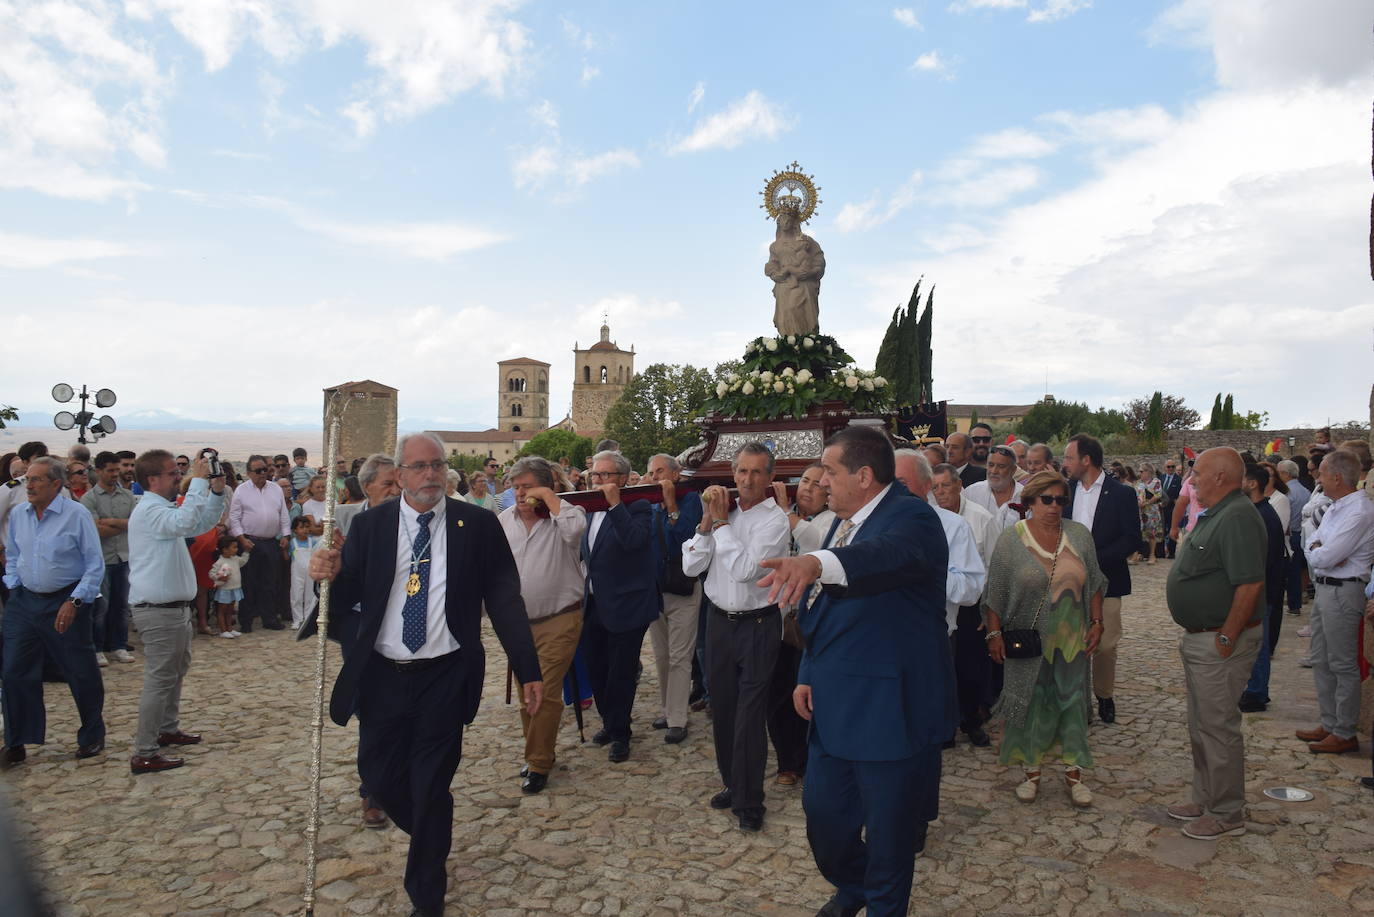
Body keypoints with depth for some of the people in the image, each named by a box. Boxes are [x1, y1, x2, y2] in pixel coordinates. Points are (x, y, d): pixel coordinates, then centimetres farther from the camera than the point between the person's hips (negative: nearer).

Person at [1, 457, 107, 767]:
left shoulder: (76, 515, -13)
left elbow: (95, 564, -11)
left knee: (81, 673, 5)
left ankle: (92, 737, 23)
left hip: (64, 603, -5)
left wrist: (75, 602, -16)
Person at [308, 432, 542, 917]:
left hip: (445, 678, -3)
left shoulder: (478, 525, -5)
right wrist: (331, 576, -21)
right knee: (379, 774, 13)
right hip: (381, 676, 3)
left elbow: (504, 600, -3)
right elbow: (349, 597, 3)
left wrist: (528, 669, -4)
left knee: (431, 785, 3)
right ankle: (432, 839, 46)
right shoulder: (369, 525, 1)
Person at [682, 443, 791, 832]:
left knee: (750, 713, -1)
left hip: (757, 624, -5)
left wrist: (721, 521, -15)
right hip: (719, 620, 5)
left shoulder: (775, 520, -11)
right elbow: (690, 566, 0)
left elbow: (746, 569, -23)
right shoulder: (722, 511, 4)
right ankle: (733, 783, 32)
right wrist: (707, 522, -10)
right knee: (722, 708, 14)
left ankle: (749, 801, 13)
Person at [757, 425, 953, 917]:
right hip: (833, 705, 8)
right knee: (822, 812, 19)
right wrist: (807, 674, 13)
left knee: (889, 831, 9)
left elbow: (889, 553, -43)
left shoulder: (911, 517, -18)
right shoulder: (845, 522, 9)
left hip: (891, 709, -8)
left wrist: (815, 562, -60)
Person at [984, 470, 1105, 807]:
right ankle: (1032, 771, 19)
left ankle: (1073, 772, 20)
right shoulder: (1010, 540, -6)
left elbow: (1094, 584, 9)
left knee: (1072, 700, 8)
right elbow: (995, 594, -4)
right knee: (1032, 702, 6)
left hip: (1071, 640, 2)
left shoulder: (1079, 536, 3)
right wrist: (994, 633, -7)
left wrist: (1096, 622, 2)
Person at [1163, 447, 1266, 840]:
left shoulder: (1237, 517, -21)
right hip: (1199, 639, 11)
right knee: (1201, 726, 19)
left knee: (1219, 727, 1)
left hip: (1219, 642, -11)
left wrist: (1226, 639, -23)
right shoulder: (1214, 515, 13)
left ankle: (1227, 814, 15)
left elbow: (1250, 584, -28)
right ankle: (1206, 800, 32)